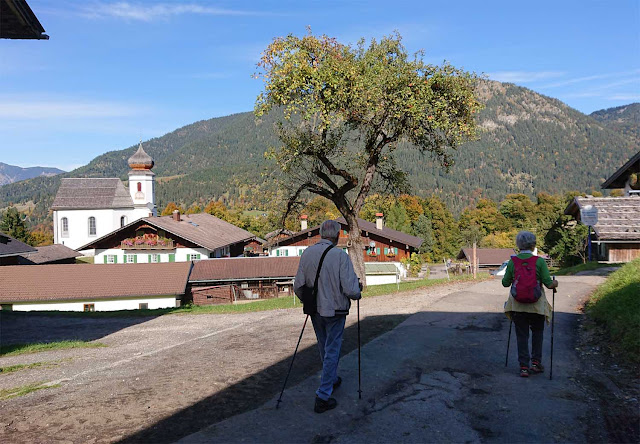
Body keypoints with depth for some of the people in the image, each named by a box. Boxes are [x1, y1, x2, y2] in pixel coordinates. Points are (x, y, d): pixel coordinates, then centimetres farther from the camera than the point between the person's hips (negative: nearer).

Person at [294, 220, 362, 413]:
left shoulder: (307, 253, -4)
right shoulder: (340, 255, -18)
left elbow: (298, 286, -1)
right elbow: (350, 289, -21)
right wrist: (358, 291, 2)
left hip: (315, 310, 5)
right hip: (335, 310, -5)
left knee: (324, 347, 22)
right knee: (332, 350, 5)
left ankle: (332, 379, 42)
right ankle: (323, 396, 6)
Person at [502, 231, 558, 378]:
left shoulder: (512, 261, -3)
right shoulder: (539, 261, -8)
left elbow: (505, 283, 2)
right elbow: (548, 284, -9)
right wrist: (555, 283, 13)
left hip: (517, 304, 1)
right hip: (536, 304, -1)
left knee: (521, 334, 8)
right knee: (537, 332, 20)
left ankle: (524, 367, 8)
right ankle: (536, 362, 19)